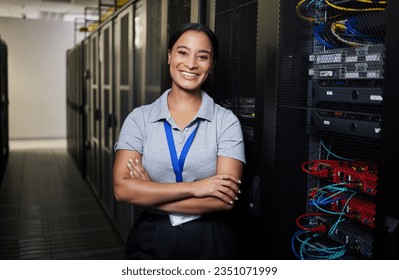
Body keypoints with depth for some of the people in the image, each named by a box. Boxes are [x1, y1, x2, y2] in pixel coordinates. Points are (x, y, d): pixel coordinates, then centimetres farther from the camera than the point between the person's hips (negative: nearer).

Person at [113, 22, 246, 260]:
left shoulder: (226, 121, -7)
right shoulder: (140, 118, -3)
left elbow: (225, 199, -16)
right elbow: (122, 188, -14)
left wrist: (149, 194, -14)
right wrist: (194, 187, -20)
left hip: (210, 241, -1)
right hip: (150, 240, 1)